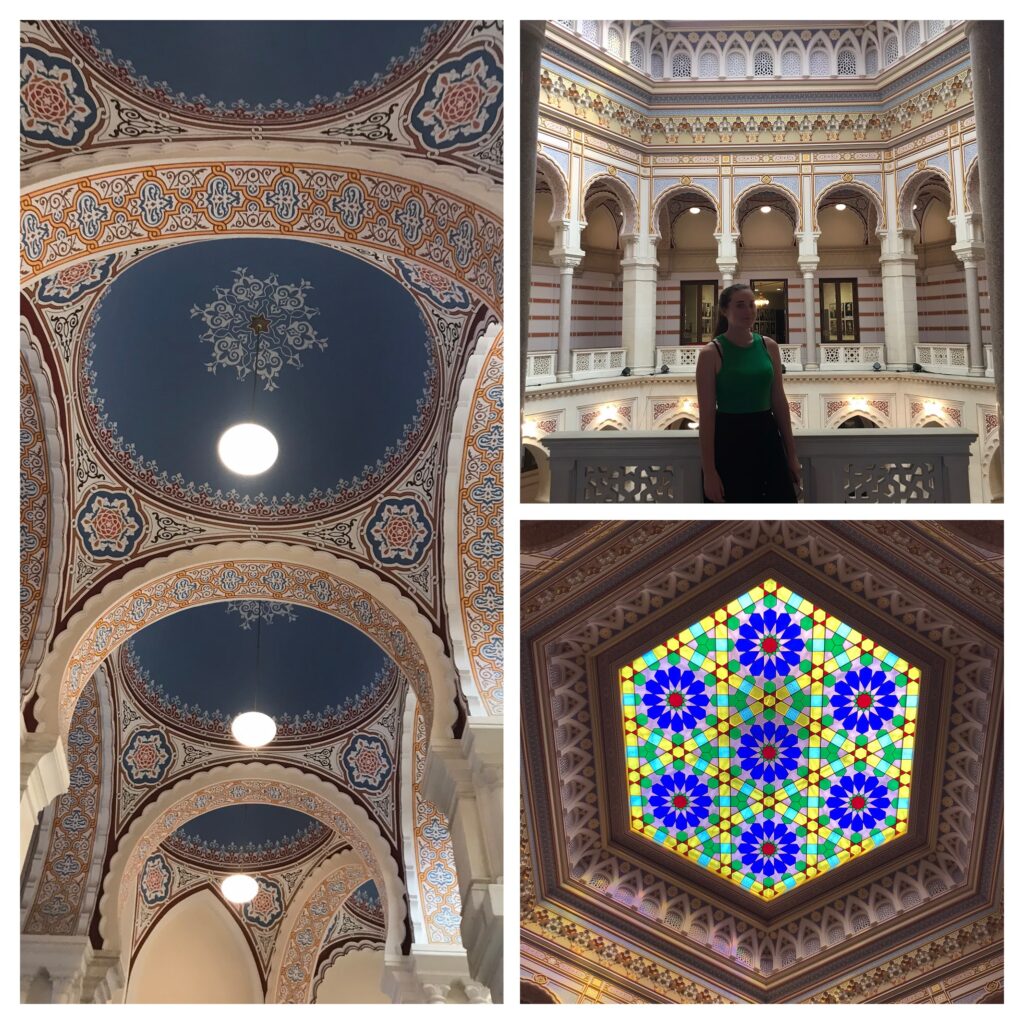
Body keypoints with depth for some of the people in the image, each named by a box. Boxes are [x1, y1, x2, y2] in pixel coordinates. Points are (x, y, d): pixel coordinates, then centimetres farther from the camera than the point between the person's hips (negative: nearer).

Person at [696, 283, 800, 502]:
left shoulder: (769, 346, 5)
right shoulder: (711, 353, -8)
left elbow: (779, 402, 10)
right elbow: (707, 415, -10)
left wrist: (792, 454, 8)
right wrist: (709, 471, -14)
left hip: (766, 437, 4)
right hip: (729, 441, -4)